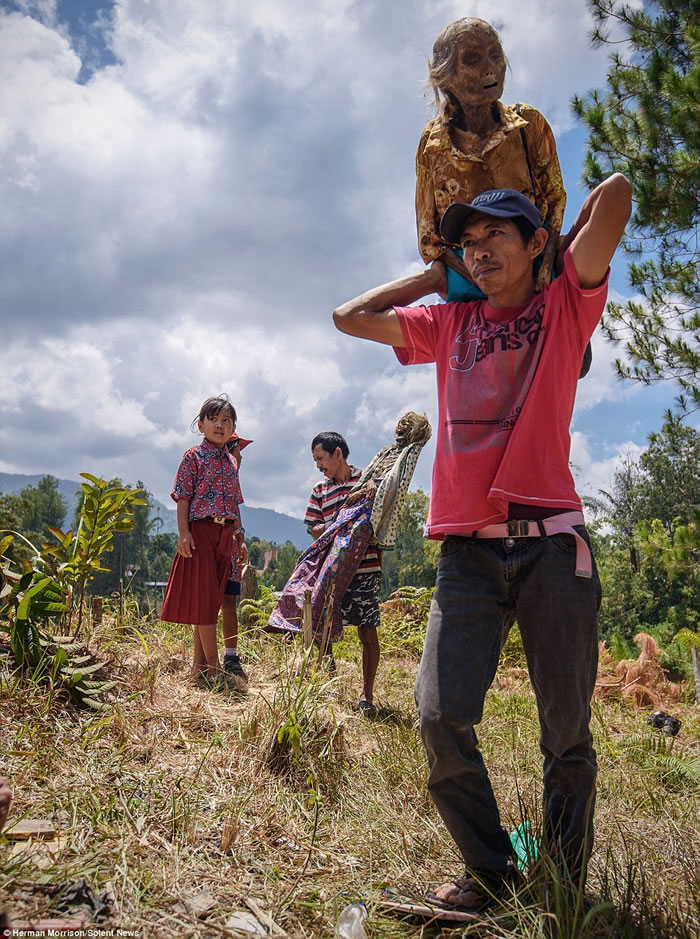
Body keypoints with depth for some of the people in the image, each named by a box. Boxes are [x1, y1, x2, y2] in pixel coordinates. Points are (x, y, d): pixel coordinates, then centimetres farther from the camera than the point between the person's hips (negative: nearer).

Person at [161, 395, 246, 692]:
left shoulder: (231, 462, 16)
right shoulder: (193, 456, -2)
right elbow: (183, 497, -7)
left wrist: (238, 532, 11)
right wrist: (183, 532, -16)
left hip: (224, 535, 6)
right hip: (200, 531, -6)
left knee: (210, 600, 10)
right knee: (204, 598, -6)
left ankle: (200, 666, 17)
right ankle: (213, 669, -4)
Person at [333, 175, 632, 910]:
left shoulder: (564, 309, 9)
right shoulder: (448, 325, 19)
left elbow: (615, 192, 2)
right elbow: (349, 317, 20)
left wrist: (561, 252, 19)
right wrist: (436, 276, 22)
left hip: (551, 544, -2)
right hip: (467, 550, 3)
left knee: (566, 730, 4)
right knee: (441, 717, -7)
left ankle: (565, 882, 23)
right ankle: (489, 872, 13)